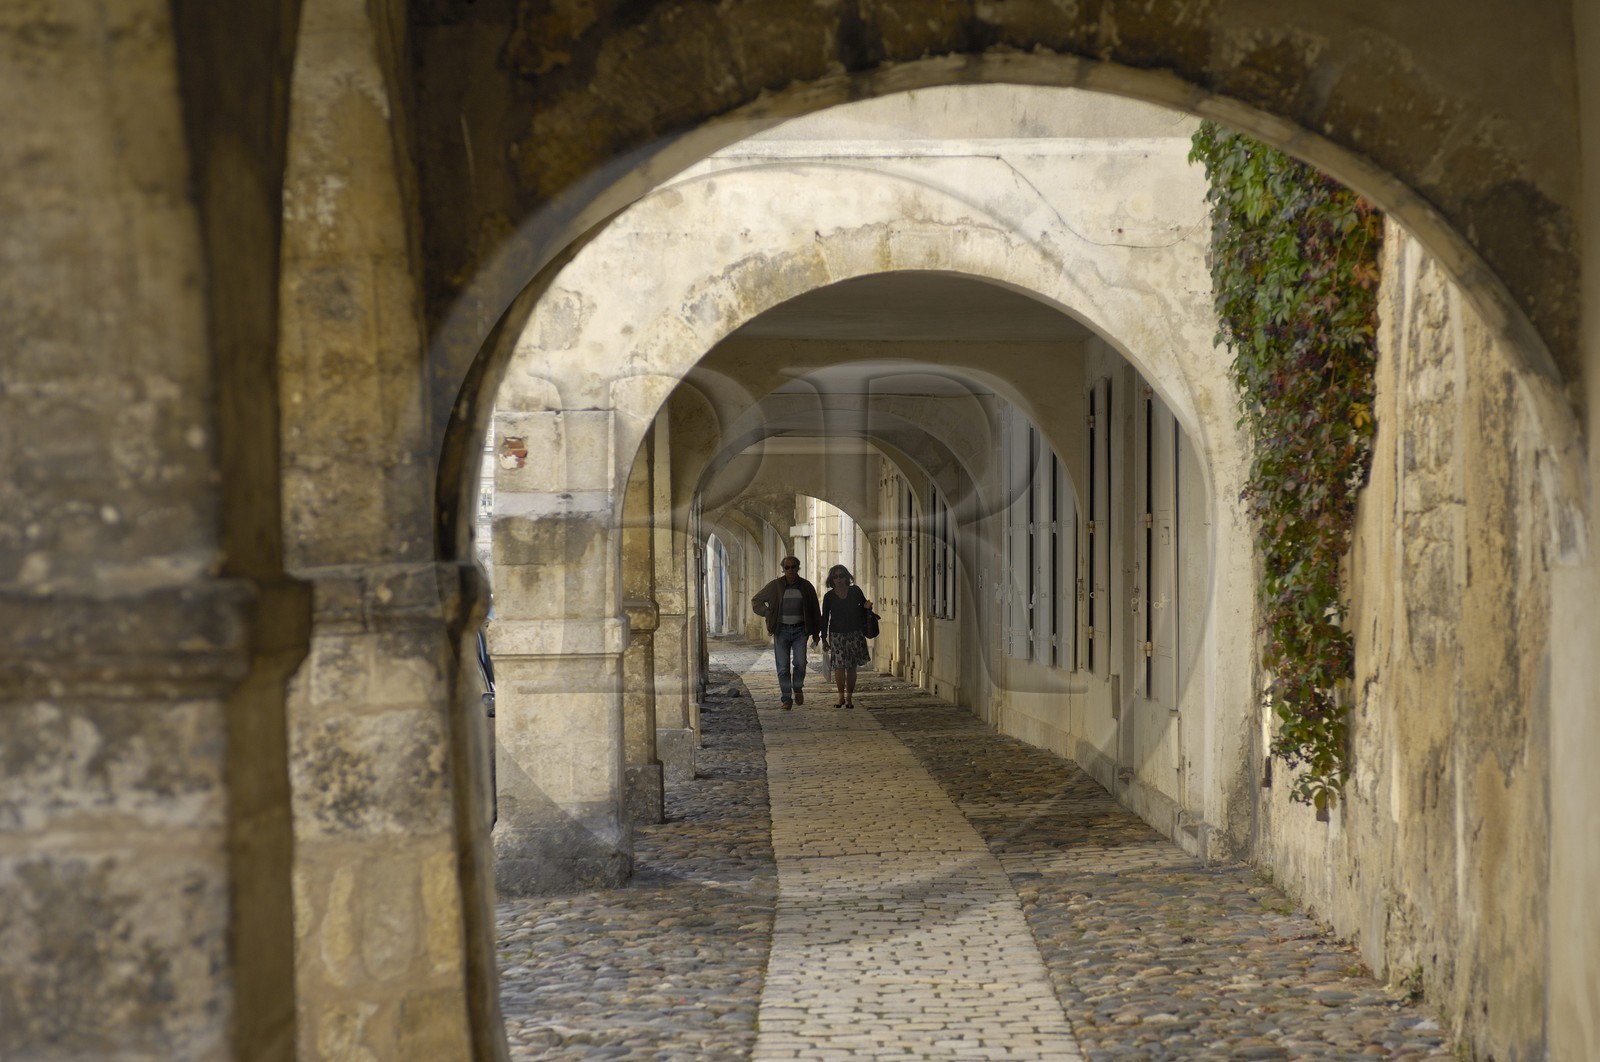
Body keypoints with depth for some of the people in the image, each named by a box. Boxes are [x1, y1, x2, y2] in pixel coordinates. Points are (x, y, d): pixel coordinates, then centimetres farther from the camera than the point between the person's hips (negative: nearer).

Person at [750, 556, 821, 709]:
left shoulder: (806, 586, 2)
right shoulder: (775, 586, -1)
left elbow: (814, 611, 9)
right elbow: (756, 601, 8)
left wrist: (816, 633, 9)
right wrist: (769, 614, -3)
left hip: (800, 630, 0)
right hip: (781, 630, 0)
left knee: (800, 662, -11)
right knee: (783, 667, -3)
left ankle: (798, 688, 17)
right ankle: (787, 699, 4)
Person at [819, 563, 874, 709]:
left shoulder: (855, 591, 2)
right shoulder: (829, 596, 1)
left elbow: (863, 609, 14)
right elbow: (824, 618, 4)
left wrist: (867, 607, -12)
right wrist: (824, 639, 1)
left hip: (854, 634, 1)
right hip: (837, 635, -1)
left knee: (851, 667, 4)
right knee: (839, 666, -9)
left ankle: (849, 697, 13)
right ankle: (841, 696, 8)